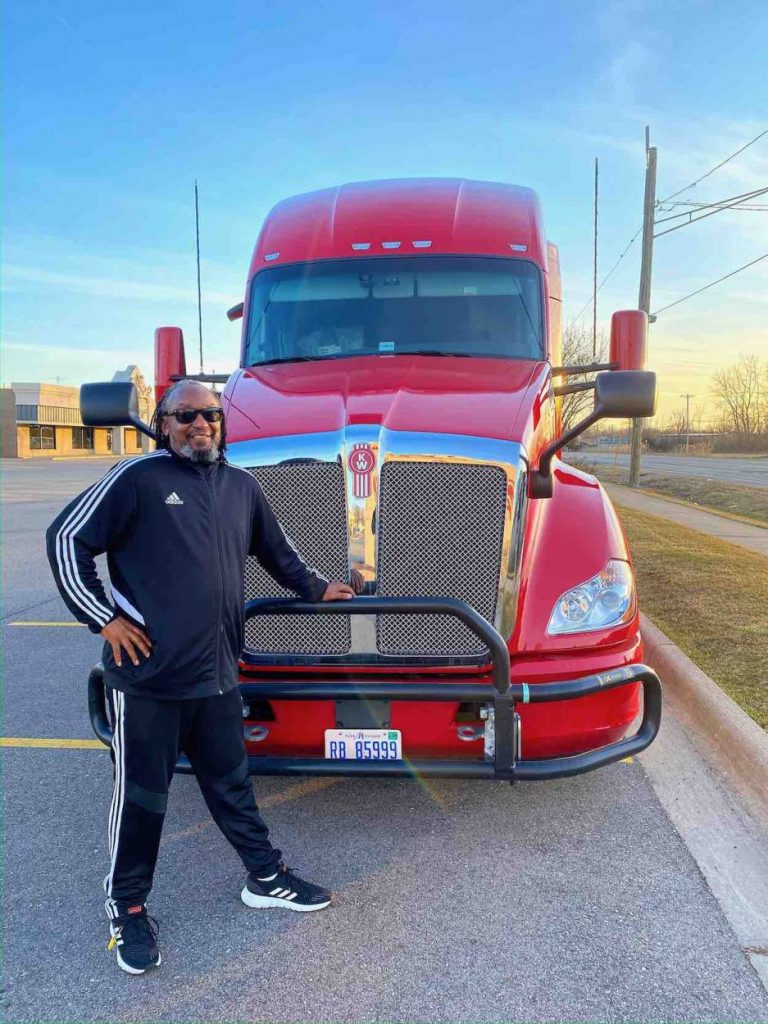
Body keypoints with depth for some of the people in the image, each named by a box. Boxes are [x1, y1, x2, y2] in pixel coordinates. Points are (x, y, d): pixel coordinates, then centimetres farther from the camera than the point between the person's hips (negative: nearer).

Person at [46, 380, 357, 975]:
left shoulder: (241, 486, 10)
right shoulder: (137, 478, -7)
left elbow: (275, 549, 26)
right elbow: (68, 539, -5)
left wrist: (315, 587, 28)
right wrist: (103, 617, -9)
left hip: (218, 674, 5)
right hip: (148, 675, -5)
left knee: (231, 782, 19)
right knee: (141, 794, 10)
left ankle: (265, 879, 35)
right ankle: (127, 908, 29)